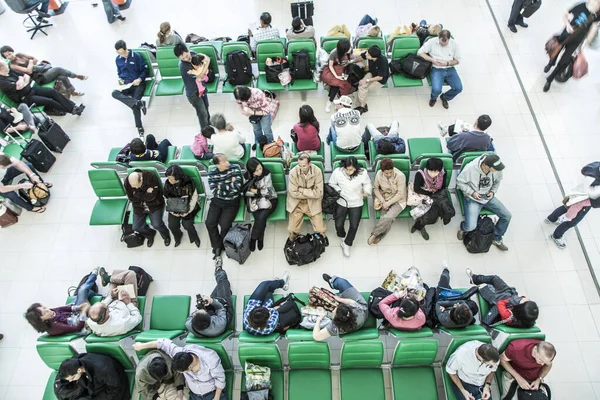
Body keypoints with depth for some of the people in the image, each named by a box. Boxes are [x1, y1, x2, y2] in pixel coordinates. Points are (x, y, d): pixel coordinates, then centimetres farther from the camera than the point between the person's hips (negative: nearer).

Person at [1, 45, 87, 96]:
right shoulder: (13, 65, -9)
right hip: (40, 77, -7)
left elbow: (35, 59, 16)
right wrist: (30, 62, -4)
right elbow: (29, 71, -19)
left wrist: (31, 65, -2)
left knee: (63, 77, -17)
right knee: (58, 69, -22)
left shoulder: (19, 55, 11)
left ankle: (73, 91, -3)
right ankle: (77, 76, -4)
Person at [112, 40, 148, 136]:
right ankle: (139, 103, -41)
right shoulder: (118, 59, 9)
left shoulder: (136, 56, -6)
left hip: (138, 83, -4)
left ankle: (139, 127, -16)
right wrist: (120, 80, 2)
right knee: (115, 93, -28)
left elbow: (145, 69, -1)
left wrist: (139, 79, -17)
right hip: (125, 85, 4)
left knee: (134, 103, -26)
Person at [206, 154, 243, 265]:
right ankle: (218, 247, 5)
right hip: (217, 201, 3)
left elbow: (238, 187, -22)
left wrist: (221, 186, -16)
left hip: (232, 202, -2)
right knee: (209, 223, -15)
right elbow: (215, 192, -14)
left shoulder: (235, 169, -12)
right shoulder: (212, 173, -7)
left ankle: (218, 248, 9)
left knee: (224, 225, -18)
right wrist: (229, 186, -18)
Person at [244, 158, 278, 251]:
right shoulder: (247, 176, -6)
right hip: (255, 200, 2)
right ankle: (260, 239, -6)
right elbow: (246, 192, -4)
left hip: (269, 199, -1)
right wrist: (260, 192, -15)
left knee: (261, 217, -28)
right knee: (259, 218, -27)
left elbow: (268, 191, -13)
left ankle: (253, 238, -7)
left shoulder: (267, 173, -13)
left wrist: (255, 191, -9)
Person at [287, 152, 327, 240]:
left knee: (320, 230, -2)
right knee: (292, 230, -2)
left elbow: (318, 193, -19)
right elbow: (294, 193, -17)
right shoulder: (293, 172, -18)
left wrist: (301, 190, -18)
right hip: (296, 204, 0)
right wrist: (310, 193, -15)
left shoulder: (317, 171, -18)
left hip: (313, 203, 0)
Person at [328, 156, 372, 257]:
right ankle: (343, 236, 29)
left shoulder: (362, 173, -17)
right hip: (341, 202, 0)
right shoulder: (337, 172, -17)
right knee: (338, 225, -8)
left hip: (356, 203, 0)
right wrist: (338, 191, -15)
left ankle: (346, 244, 19)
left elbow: (367, 184, 4)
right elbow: (331, 184, 1)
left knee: (354, 226, -8)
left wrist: (366, 192, -13)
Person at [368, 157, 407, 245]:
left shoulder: (400, 176, -24)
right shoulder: (379, 174, -14)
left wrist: (388, 203, -21)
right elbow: (375, 188, 0)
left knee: (388, 217, -27)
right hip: (385, 198, 3)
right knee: (385, 218, -23)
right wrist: (383, 201, -11)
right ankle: (380, 235, -7)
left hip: (398, 200, -3)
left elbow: (400, 194, -19)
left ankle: (374, 234, -12)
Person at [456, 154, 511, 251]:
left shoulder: (497, 169, -14)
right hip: (473, 198, -5)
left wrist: (493, 191, -7)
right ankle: (463, 227, 18)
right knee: (471, 227, -23)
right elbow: (459, 181, -14)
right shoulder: (471, 168, -27)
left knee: (507, 216, -5)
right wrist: (472, 192, -20)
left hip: (488, 197, 5)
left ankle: (496, 238, 19)